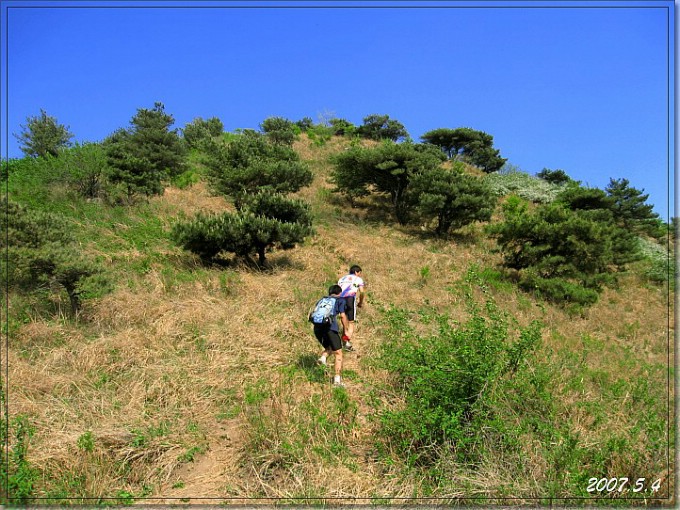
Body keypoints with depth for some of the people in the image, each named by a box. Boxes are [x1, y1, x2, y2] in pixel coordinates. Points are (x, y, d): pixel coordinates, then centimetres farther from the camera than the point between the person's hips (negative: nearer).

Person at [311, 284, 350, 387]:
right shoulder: (340, 300, 15)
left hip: (317, 327, 5)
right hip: (330, 327, -4)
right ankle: (337, 379, -2)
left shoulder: (322, 300, 26)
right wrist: (346, 330, 11)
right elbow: (343, 316, 4)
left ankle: (323, 357, -3)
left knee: (328, 348, 27)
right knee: (338, 354, 6)